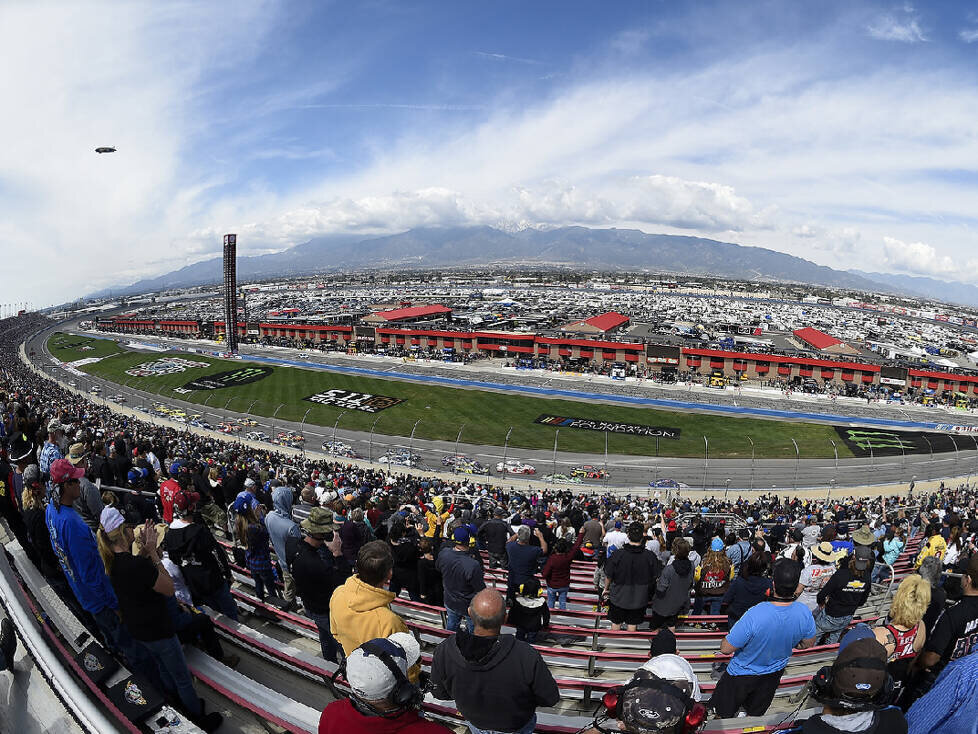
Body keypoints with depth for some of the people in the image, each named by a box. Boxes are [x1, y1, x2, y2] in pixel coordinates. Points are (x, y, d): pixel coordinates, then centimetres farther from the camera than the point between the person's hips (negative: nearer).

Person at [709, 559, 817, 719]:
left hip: (742, 675, -5)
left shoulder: (754, 615, -42)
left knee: (723, 714, 22)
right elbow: (808, 644, -3)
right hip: (774, 673, 5)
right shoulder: (804, 613, -26)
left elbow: (726, 649, -30)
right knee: (756, 713, 31)